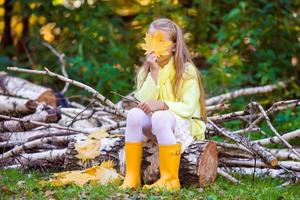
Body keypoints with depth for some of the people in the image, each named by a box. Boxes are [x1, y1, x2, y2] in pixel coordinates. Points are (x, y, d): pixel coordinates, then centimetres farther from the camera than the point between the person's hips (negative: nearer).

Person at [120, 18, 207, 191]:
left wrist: (162, 105, -33)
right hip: (156, 125, 5)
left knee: (160, 117, -36)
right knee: (135, 114, -26)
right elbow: (144, 102, -11)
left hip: (186, 126, -4)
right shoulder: (146, 71, 3)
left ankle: (169, 179, -31)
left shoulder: (187, 71, -10)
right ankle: (132, 177, -25)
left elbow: (188, 108, -18)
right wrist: (154, 71, -18)